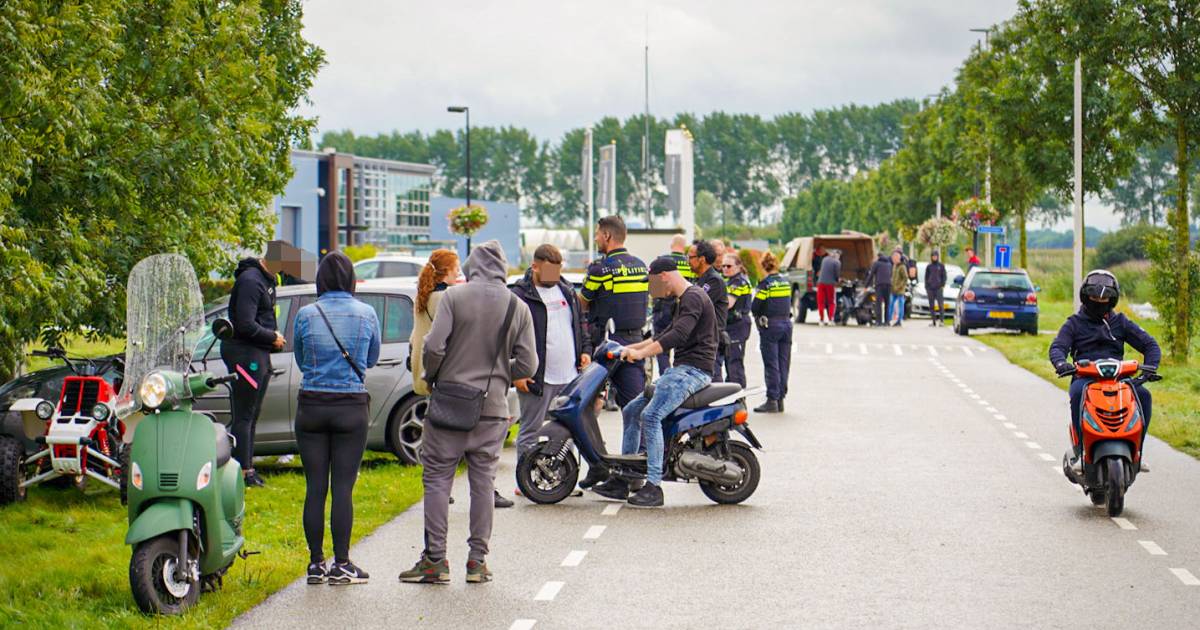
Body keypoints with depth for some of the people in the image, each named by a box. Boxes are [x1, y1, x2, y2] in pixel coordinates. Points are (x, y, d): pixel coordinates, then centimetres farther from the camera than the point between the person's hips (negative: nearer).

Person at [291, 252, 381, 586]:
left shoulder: (306, 315, -3)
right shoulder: (366, 314, -3)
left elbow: (301, 361, 11)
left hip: (312, 406, 1)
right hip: (352, 407, -1)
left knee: (315, 487, 6)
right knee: (343, 486, 2)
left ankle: (316, 563, 10)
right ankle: (341, 564, 4)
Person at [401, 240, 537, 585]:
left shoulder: (454, 296, -6)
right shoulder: (518, 307, 2)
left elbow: (434, 346, -13)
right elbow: (528, 365, 0)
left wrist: (431, 377, 6)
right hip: (493, 408, 2)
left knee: (437, 479, 4)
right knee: (483, 482, 9)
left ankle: (435, 559, 2)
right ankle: (478, 560, 9)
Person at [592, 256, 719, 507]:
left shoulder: (693, 298, -13)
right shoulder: (683, 300, 21)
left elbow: (677, 336, -26)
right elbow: (666, 335, 30)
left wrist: (641, 354, -26)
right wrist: (632, 347, 25)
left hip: (694, 370, -11)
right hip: (679, 370, 11)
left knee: (651, 415, -25)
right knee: (631, 411, 12)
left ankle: (654, 486, -27)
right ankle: (623, 479, 14)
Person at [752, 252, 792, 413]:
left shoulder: (766, 283, -11)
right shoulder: (785, 282, 7)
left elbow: (755, 307, -11)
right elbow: (788, 303, 13)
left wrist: (759, 316, 8)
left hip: (770, 325, -6)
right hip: (786, 323, 6)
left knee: (771, 364, -3)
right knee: (784, 363, 9)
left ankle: (772, 400, -4)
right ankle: (781, 399, 13)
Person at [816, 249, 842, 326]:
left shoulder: (825, 259, 10)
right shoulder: (837, 262, -5)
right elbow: (837, 274, -5)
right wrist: (838, 280, 15)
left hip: (821, 282, 4)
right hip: (830, 283, -3)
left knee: (821, 302, 8)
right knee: (832, 303, 9)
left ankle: (822, 320, 7)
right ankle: (830, 320, 0)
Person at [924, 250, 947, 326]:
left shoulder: (941, 266, 6)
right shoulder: (928, 266, 11)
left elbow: (944, 276, 5)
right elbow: (926, 277, 13)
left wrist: (943, 285, -5)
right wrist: (926, 287, 5)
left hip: (938, 288, -3)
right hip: (930, 288, 3)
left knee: (941, 304, -11)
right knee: (931, 306, 2)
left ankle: (941, 320, -11)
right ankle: (933, 321, 6)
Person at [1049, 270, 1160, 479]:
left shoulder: (1120, 322, 18)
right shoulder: (1074, 323, 13)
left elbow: (1149, 344, 13)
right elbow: (1058, 346, -2)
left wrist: (1150, 366, -9)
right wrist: (1060, 362, -27)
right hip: (1084, 377, -2)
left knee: (1143, 394, -27)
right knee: (1078, 394, -38)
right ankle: (1080, 450, -36)